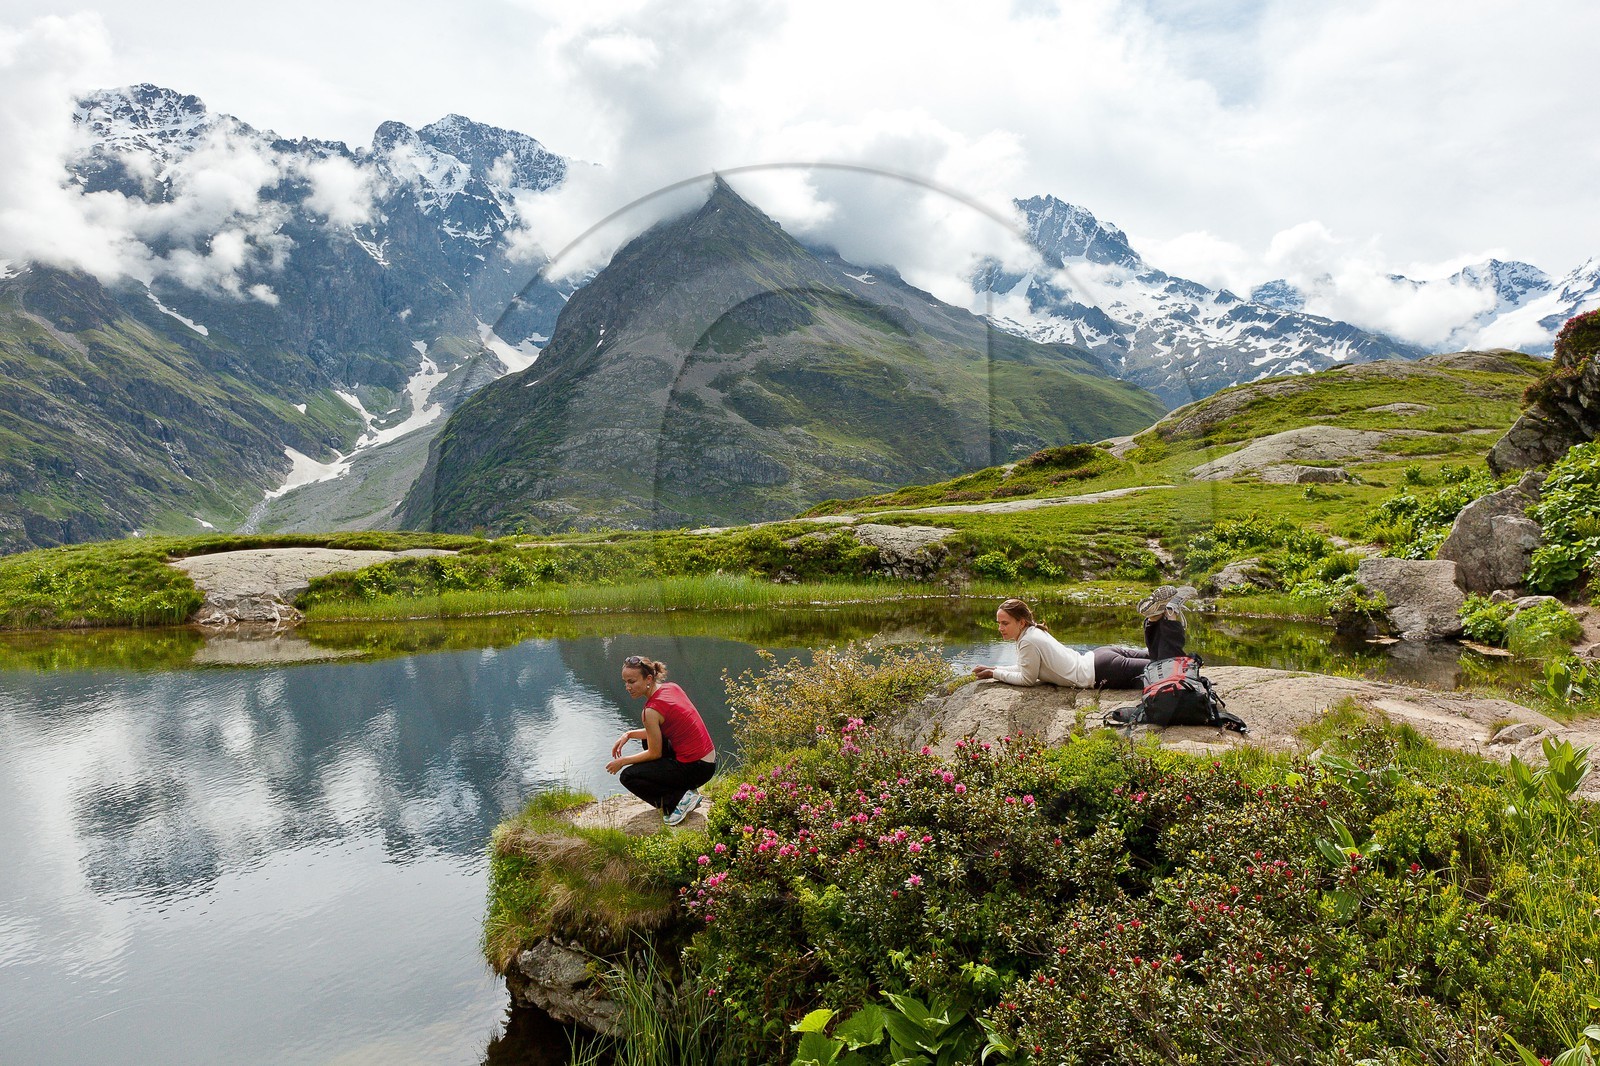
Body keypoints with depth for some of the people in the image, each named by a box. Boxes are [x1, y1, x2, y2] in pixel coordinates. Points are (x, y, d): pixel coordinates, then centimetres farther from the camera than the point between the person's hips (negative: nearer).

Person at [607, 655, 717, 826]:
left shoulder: (651, 711, -20)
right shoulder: (672, 687, 5)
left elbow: (655, 753, -8)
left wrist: (622, 761, 5)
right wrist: (629, 734, 11)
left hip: (695, 769, -8)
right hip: (709, 759, 9)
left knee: (628, 776, 3)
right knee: (649, 739, 30)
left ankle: (679, 798, -4)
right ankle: (683, 790, 22)